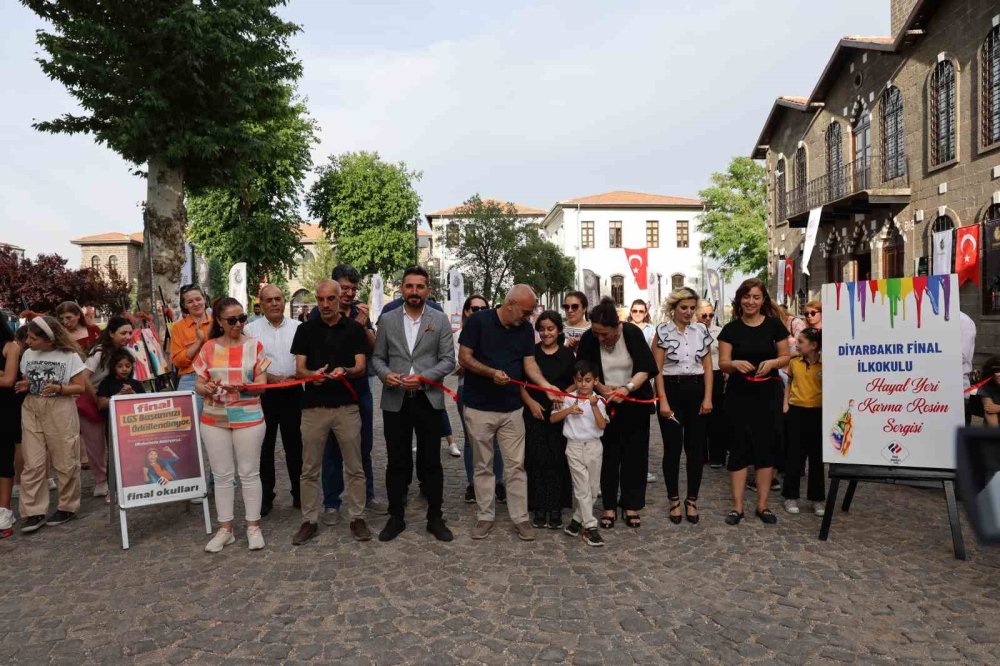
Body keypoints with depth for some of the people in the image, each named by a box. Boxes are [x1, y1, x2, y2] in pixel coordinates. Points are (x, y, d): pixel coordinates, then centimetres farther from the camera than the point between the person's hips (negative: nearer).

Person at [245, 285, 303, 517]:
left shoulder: (298, 327, 4)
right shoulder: (251, 329, 1)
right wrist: (271, 377, -14)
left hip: (292, 393, 1)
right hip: (264, 393, -1)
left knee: (294, 445, 10)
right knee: (264, 446, 8)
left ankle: (299, 494, 21)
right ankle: (265, 496, 20)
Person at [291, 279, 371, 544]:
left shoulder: (355, 328, 2)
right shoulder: (306, 329, 6)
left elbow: (361, 367, -2)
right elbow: (299, 369, 2)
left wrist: (345, 371, -24)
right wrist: (311, 374, -20)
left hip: (347, 406, -1)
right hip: (313, 406, 1)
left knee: (355, 468, 6)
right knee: (309, 470, 7)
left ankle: (357, 518, 18)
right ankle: (309, 520, 20)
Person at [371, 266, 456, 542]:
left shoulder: (440, 320, 1)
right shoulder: (387, 320, 6)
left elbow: (448, 360, -2)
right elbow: (377, 357, 9)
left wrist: (423, 377, -16)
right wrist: (386, 374, -13)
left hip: (429, 400, -1)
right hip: (395, 401, 1)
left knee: (431, 462, 7)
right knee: (397, 462, 10)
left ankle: (435, 518, 20)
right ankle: (396, 517, 24)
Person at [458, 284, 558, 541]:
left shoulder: (525, 329, 3)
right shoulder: (478, 321, -10)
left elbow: (529, 363, 0)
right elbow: (464, 358, -10)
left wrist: (546, 385, -17)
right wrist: (491, 372, -25)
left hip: (511, 409, 3)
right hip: (479, 408, -3)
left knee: (516, 465, 5)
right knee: (483, 466, 9)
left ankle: (520, 517, 15)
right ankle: (485, 516, 21)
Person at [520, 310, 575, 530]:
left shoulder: (567, 355, 4)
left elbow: (573, 384, 9)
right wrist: (530, 402, -7)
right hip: (535, 414, 0)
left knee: (557, 460, 2)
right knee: (536, 460, 1)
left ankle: (556, 508, 14)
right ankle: (539, 508, 13)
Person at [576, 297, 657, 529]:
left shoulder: (632, 333, -18)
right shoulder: (588, 338, -16)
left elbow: (645, 369, -17)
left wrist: (626, 389, -31)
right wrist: (602, 388, -20)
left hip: (634, 402, 0)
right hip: (605, 403, 0)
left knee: (634, 455, 4)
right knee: (609, 454, 3)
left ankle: (631, 506, 16)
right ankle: (609, 506, 14)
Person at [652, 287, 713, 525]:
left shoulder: (702, 330, 6)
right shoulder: (663, 331, -4)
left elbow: (707, 367, 7)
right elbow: (657, 369, -5)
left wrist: (708, 397, -1)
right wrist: (663, 401, -12)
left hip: (696, 390, 3)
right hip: (671, 390, -3)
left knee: (696, 448, 6)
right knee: (672, 448, 3)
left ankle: (692, 500, 19)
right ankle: (674, 500, 17)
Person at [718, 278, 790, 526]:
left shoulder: (774, 325, 1)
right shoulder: (731, 329, 0)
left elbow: (785, 357, 4)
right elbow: (722, 363, -2)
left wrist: (772, 363, -17)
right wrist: (736, 364, -23)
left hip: (768, 393, 1)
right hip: (739, 394, -1)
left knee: (767, 445, 5)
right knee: (740, 446, 1)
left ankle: (762, 505, 17)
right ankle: (737, 506, 9)